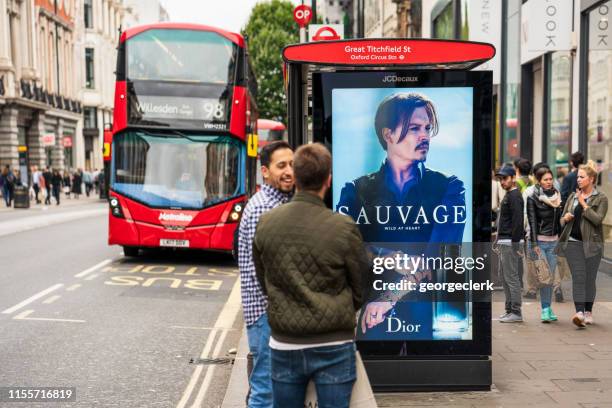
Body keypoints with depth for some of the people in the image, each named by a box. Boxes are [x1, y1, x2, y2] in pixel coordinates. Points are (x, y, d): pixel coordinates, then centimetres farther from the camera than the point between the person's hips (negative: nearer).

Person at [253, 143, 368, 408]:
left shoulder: (266, 224, -4)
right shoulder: (344, 228, -13)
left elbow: (264, 281, 7)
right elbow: (361, 289, -1)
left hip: (284, 346, 3)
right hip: (333, 347, -3)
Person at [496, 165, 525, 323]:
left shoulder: (514, 196, -13)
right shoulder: (509, 195, 19)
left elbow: (517, 221, -20)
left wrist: (515, 244, -22)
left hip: (510, 242, -11)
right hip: (504, 242, 11)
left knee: (511, 277, -8)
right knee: (505, 277, 14)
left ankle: (516, 312, -4)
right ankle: (510, 309, 20)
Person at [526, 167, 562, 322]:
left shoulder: (557, 195, 10)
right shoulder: (532, 198, -5)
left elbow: (559, 219, 15)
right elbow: (532, 222, -8)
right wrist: (534, 244, -13)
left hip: (554, 241, 5)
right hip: (539, 241, -5)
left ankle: (547, 308, 15)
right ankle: (545, 308, -4)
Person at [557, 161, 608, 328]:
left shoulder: (601, 198, 1)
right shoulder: (572, 197, 13)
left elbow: (598, 219, -13)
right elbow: (562, 220, 17)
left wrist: (584, 204, -11)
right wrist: (566, 218, -6)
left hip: (592, 243, -2)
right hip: (573, 242, 2)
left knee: (590, 278, 5)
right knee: (578, 277, -9)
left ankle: (588, 312, 20)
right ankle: (579, 312, -18)